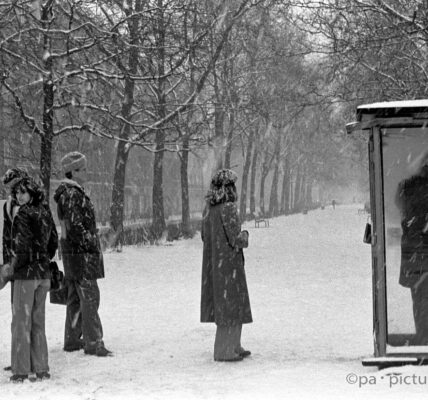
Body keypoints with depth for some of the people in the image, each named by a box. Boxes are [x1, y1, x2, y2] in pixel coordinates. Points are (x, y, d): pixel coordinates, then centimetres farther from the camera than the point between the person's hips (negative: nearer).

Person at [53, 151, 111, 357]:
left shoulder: (73, 192, 15)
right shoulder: (72, 194, -17)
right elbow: (75, 226, -22)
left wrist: (93, 244, 18)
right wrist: (92, 245, -16)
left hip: (72, 252, 10)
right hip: (81, 253, -10)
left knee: (75, 297, 15)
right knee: (89, 297, -8)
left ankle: (72, 340, 22)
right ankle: (93, 343, -7)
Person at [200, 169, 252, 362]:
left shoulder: (209, 207, 6)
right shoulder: (229, 208, -19)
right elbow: (236, 240, -21)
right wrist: (244, 235, 3)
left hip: (212, 262, 8)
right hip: (229, 263, -8)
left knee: (228, 304, 18)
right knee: (230, 305, 0)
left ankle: (233, 346, 24)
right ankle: (224, 351, 2)